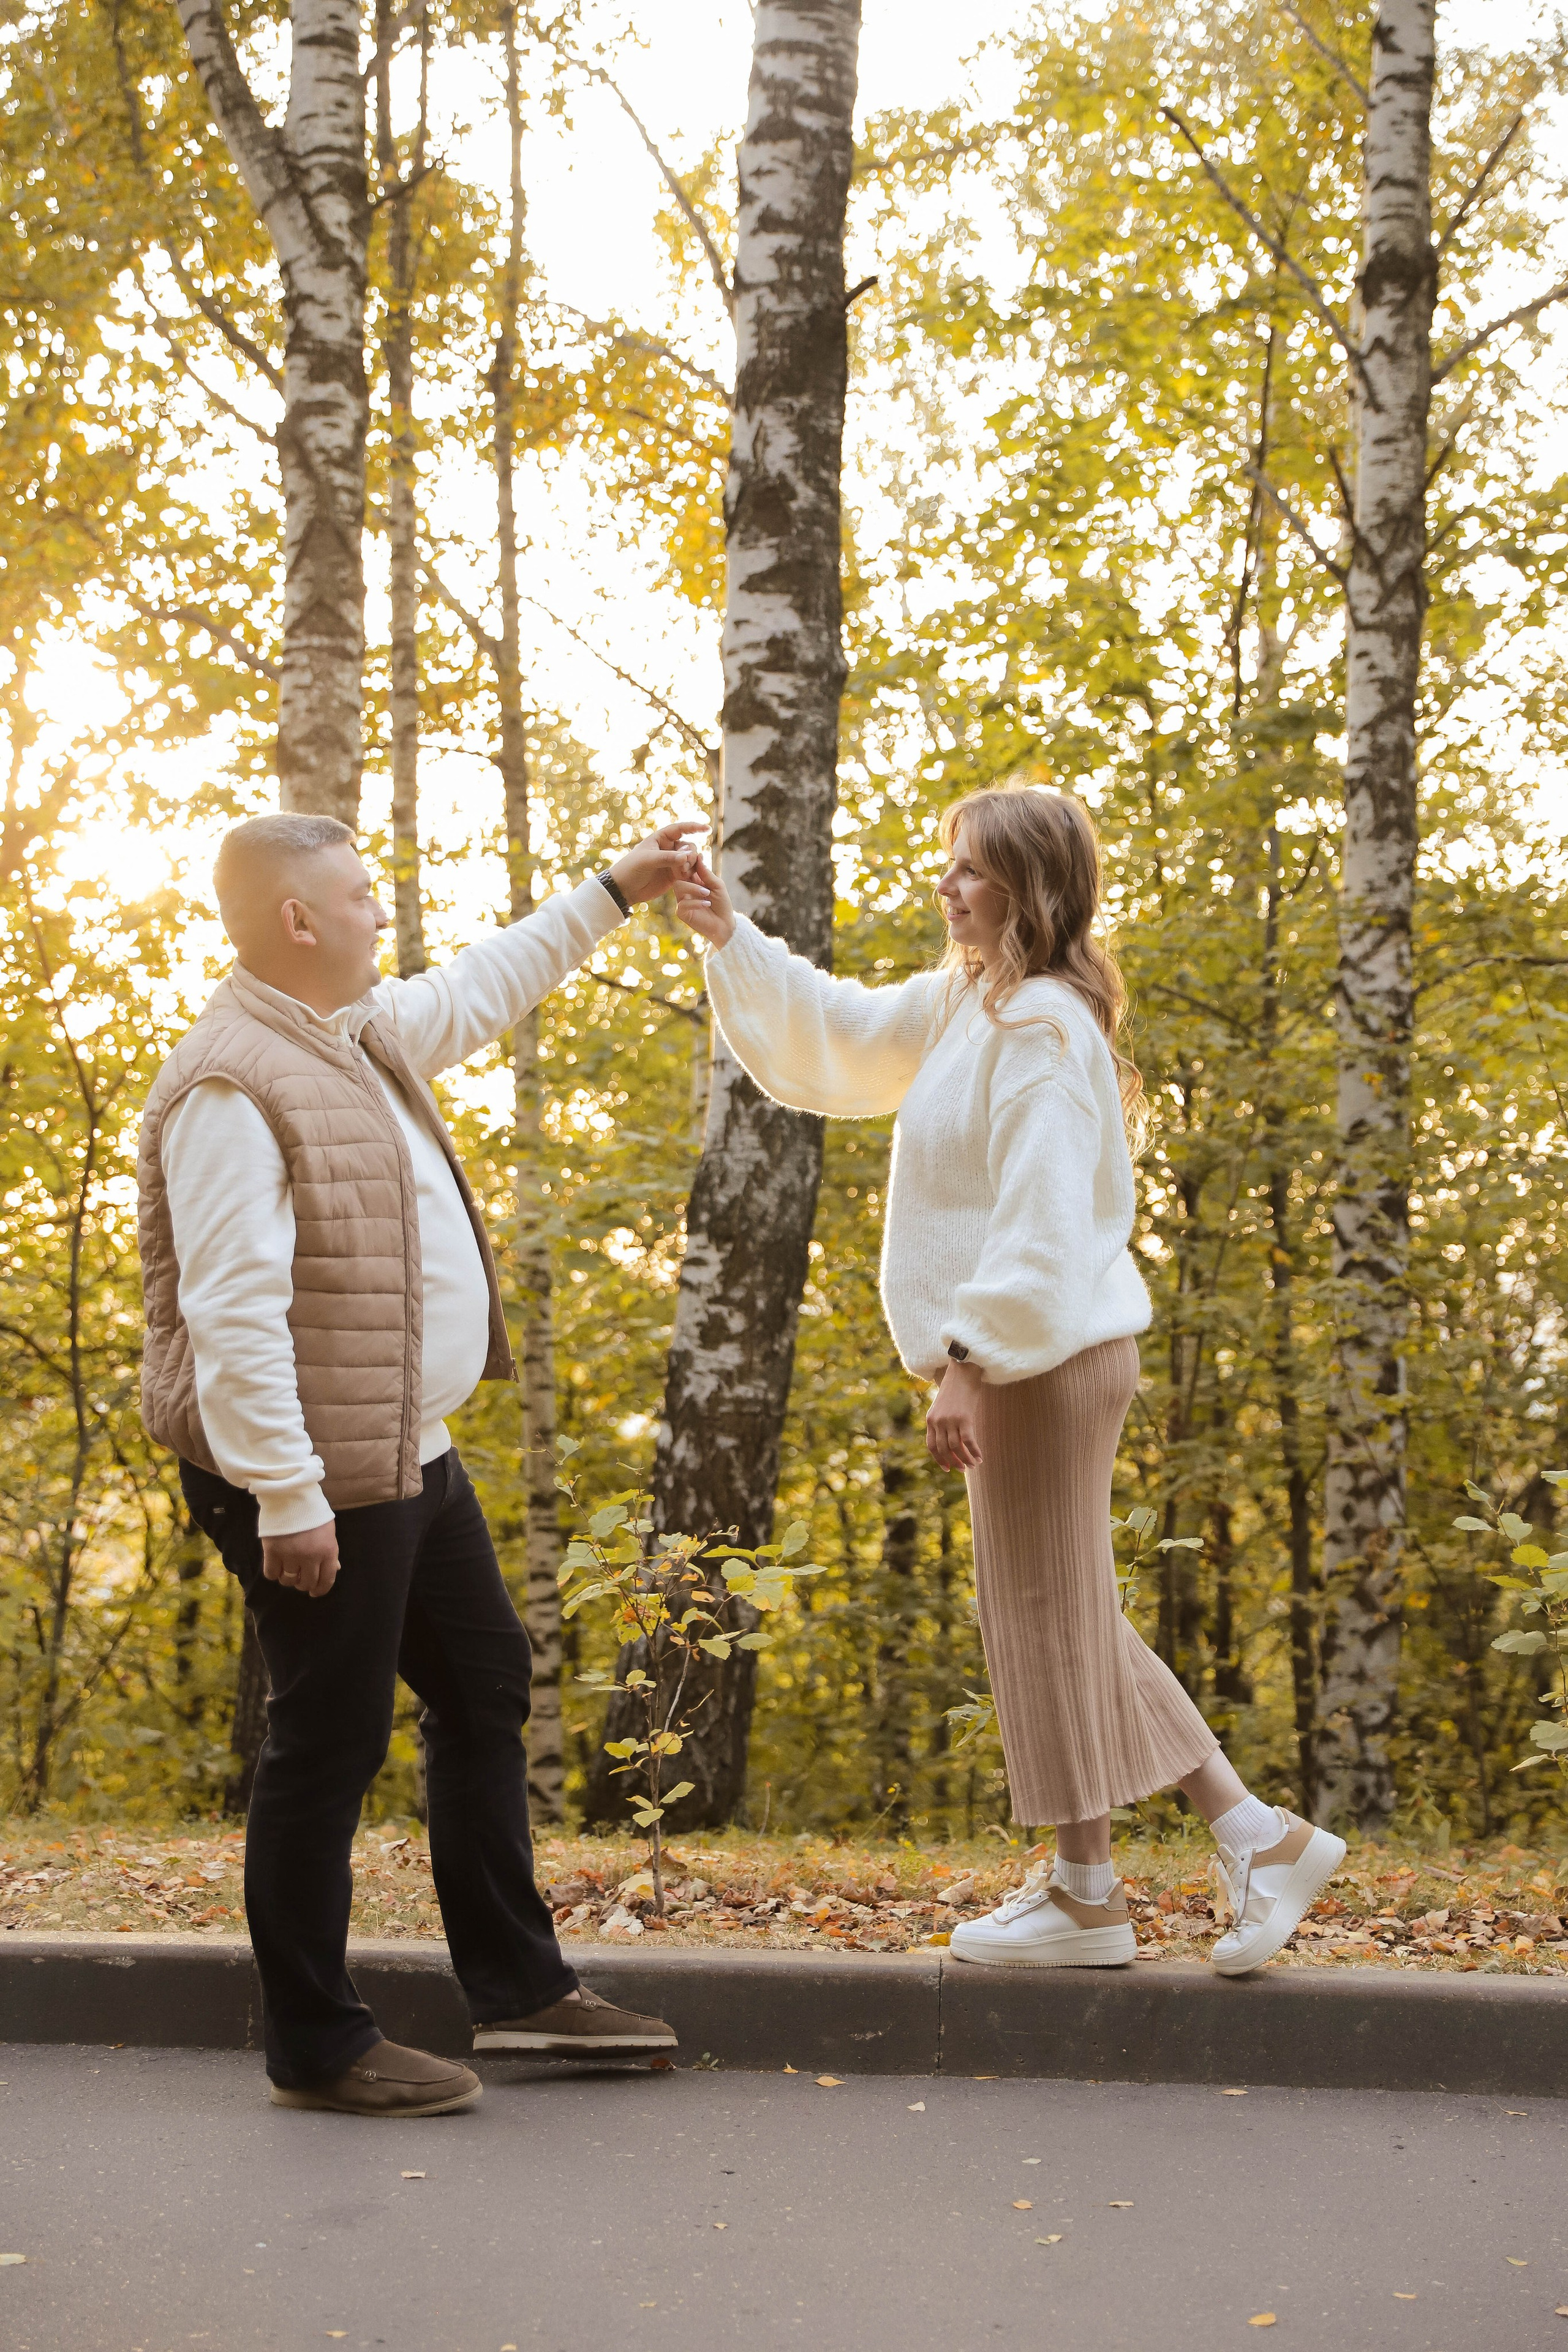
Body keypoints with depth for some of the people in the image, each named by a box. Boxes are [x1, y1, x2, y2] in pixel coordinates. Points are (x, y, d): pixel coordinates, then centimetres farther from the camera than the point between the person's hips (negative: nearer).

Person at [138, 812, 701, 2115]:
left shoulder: (359, 1032, 11)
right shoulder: (229, 1087, -19)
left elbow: (485, 986, 30)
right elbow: (232, 1311, -25)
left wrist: (611, 893, 33)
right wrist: (285, 1496, -27)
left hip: (410, 1459, 11)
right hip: (318, 1485, -11)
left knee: (487, 1688, 17)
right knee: (330, 1743, -1)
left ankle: (520, 1985, 30)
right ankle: (317, 2045, 13)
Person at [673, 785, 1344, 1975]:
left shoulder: (1044, 1030, -17)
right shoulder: (963, 999, 12)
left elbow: (1042, 1228, -22)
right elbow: (838, 1037, 23)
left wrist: (966, 1362, -22)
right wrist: (731, 939, 14)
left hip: (1047, 1357, -10)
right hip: (1025, 1355, 10)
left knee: (1049, 1614, 1)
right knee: (1065, 1620, 14)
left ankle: (1087, 1892, 15)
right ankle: (1259, 1835, 18)